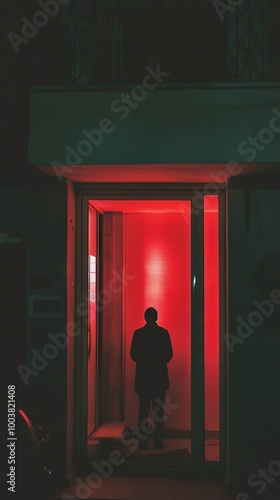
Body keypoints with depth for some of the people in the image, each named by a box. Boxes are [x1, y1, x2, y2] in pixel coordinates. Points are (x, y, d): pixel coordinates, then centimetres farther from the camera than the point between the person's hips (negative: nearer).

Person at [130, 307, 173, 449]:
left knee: (143, 409, 4)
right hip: (159, 376, 0)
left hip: (143, 376, 0)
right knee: (158, 409, 4)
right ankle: (158, 440, 2)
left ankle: (143, 440, 2)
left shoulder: (138, 333, -3)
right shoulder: (163, 333, -3)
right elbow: (169, 355, -1)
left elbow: (133, 355, -1)